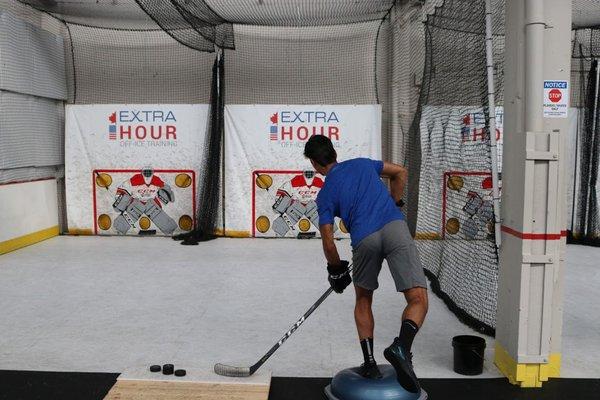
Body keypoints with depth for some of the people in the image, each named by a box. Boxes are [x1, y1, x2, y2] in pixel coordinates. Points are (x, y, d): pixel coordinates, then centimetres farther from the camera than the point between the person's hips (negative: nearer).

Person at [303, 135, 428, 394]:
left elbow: (328, 243, 11)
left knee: (363, 300, 23)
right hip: (395, 227, 1)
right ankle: (402, 346, -28)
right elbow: (401, 172, 31)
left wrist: (336, 269, 27)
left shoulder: (325, 194, 16)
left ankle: (369, 362, 18)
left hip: (364, 239, -1)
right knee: (418, 300, -1)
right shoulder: (362, 164, 25)